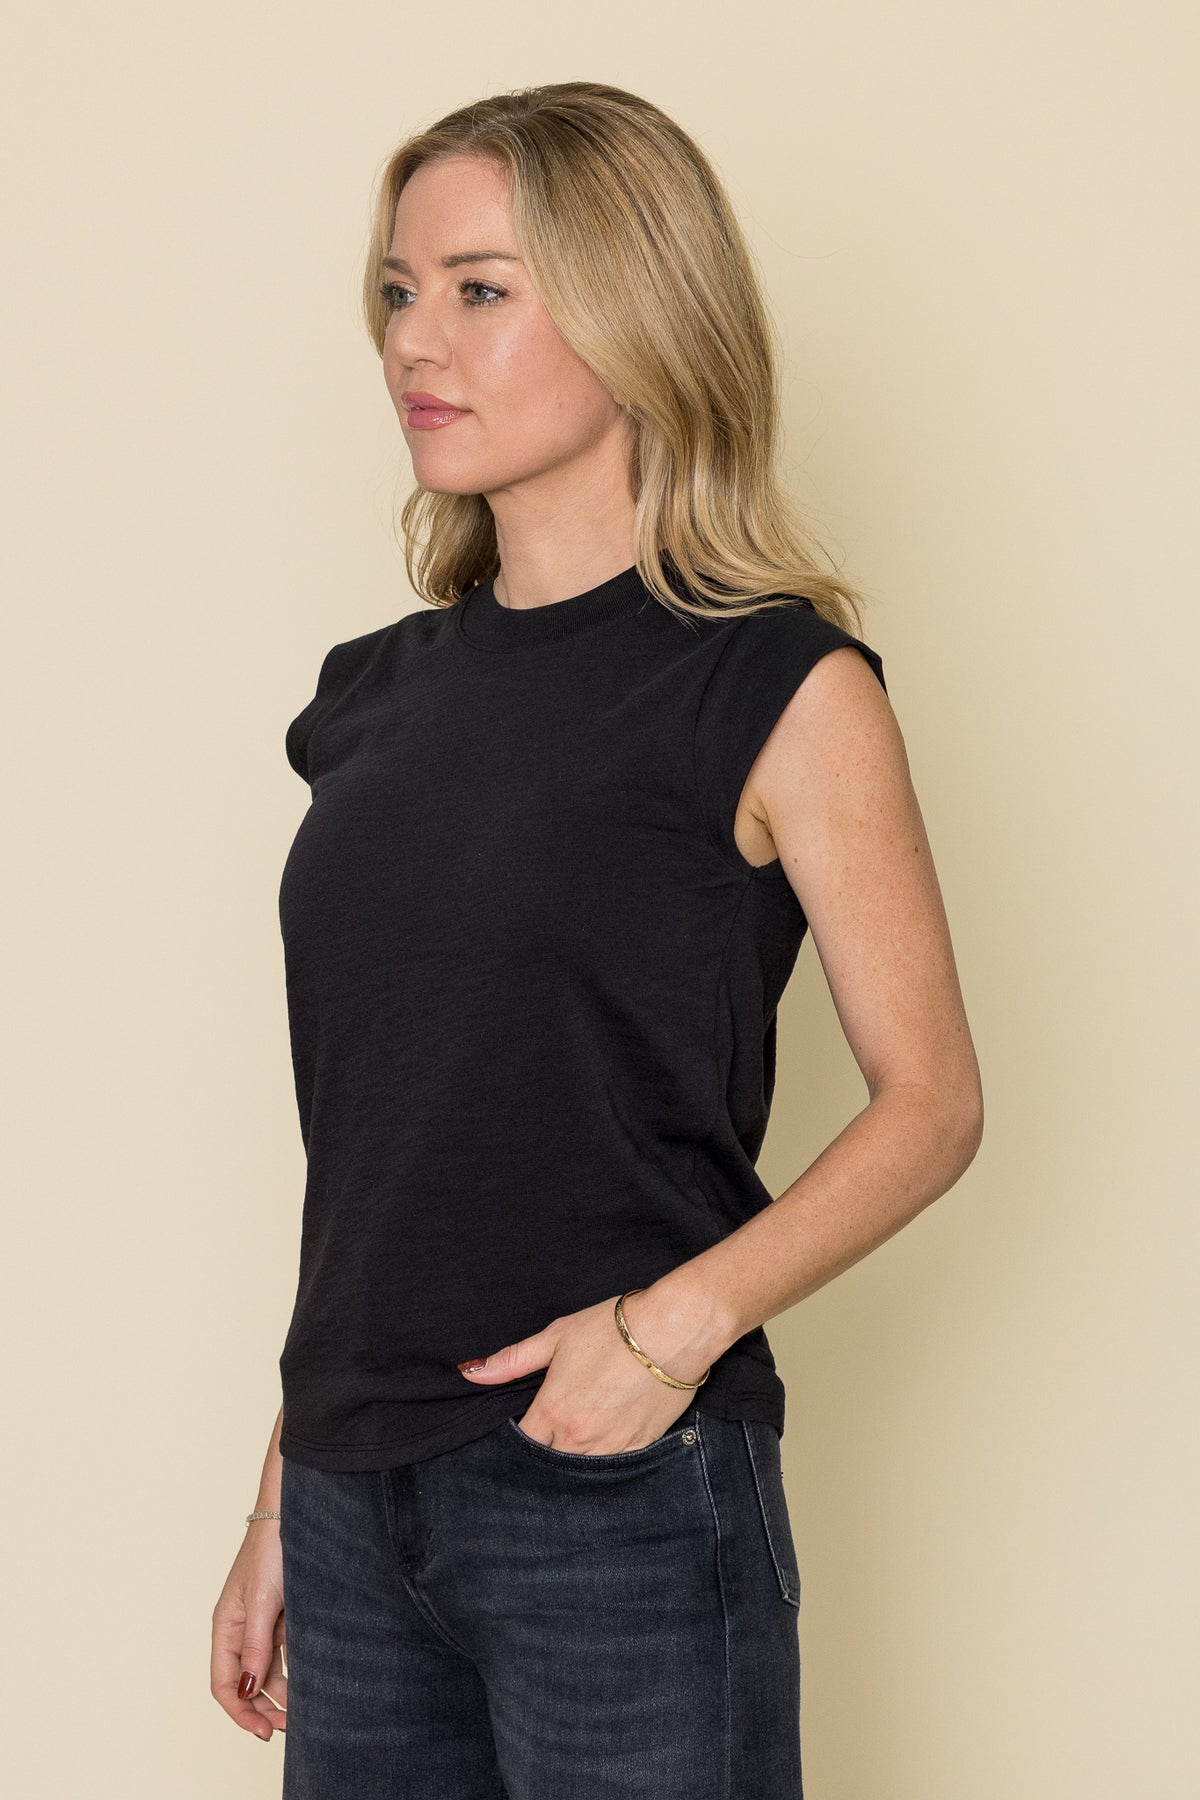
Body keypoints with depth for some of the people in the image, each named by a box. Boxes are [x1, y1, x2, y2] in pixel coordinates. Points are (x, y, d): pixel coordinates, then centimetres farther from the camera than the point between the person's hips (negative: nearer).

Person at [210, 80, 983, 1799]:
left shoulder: (777, 685, -7)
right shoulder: (379, 694, 9)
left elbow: (929, 1103, -6)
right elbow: (365, 1154, 12)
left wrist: (680, 1323, -20)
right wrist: (283, 1498, 13)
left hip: (620, 1504, -5)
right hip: (357, 1504, 5)